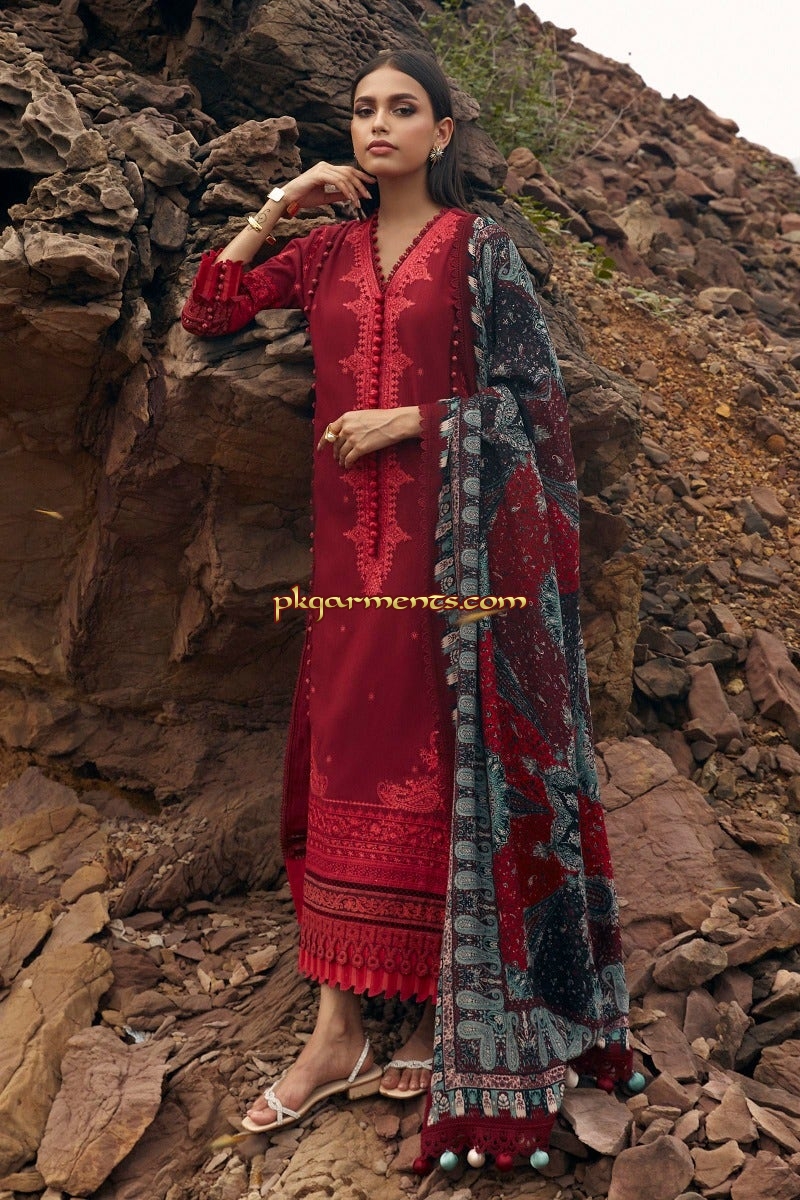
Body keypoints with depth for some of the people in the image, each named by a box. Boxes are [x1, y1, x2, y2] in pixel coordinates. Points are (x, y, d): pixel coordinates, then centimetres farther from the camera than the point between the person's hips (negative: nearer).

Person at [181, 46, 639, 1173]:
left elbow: (531, 388, 0)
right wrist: (274, 209, 5)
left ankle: (459, 1017, 10)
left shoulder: (480, 244, 3)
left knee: (450, 756, -3)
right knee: (347, 757, 2)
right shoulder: (327, 249, 15)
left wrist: (414, 419, -11)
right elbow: (207, 310, 13)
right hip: (354, 534, 4)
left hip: (457, 530, -4)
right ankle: (337, 1030, 10)